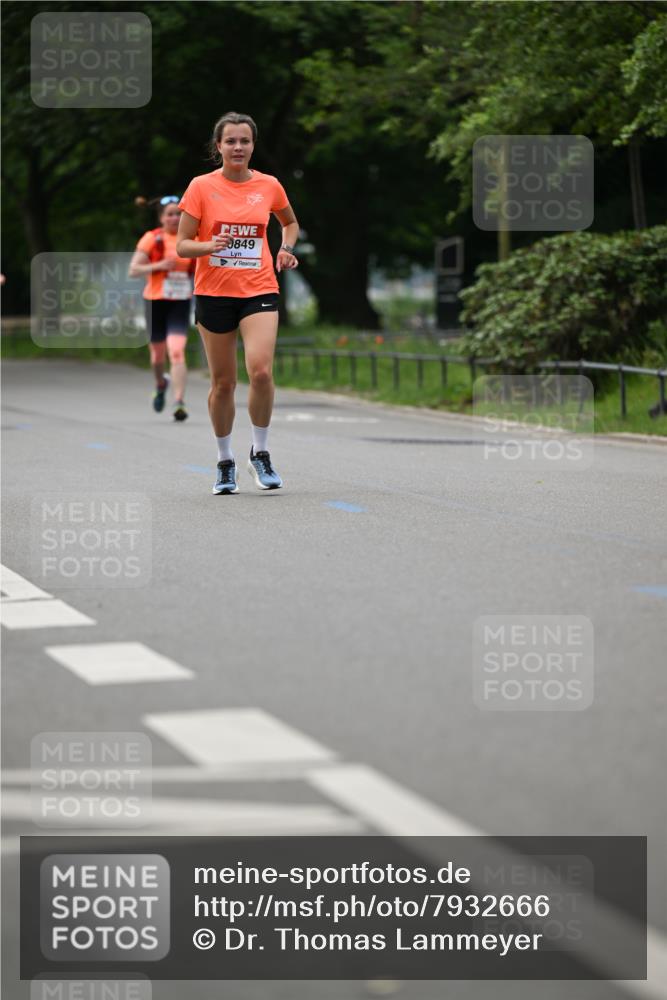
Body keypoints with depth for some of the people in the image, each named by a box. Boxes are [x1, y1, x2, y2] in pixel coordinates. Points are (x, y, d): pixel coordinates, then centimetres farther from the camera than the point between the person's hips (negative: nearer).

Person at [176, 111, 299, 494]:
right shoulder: (202, 187, -3)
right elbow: (182, 245, -3)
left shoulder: (269, 186, 3)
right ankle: (225, 462, 21)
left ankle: (261, 454, 0)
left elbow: (290, 222, 24)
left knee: (261, 371, -18)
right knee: (223, 381, 4)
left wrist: (287, 249, 5)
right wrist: (210, 245, -23)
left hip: (259, 291, 0)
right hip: (214, 293, 0)